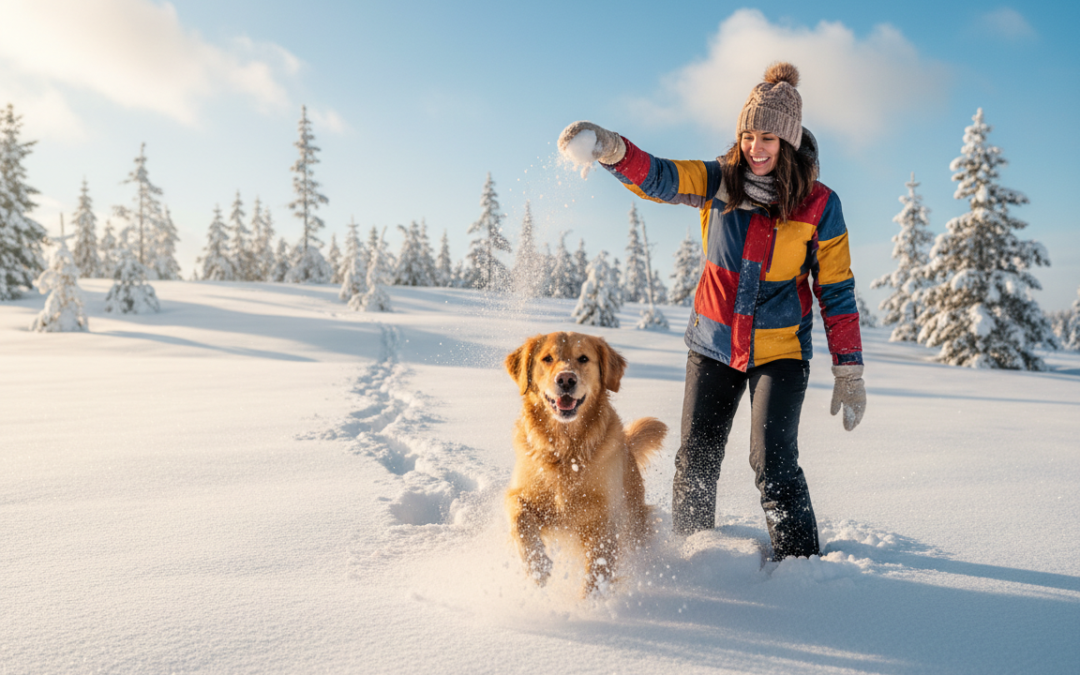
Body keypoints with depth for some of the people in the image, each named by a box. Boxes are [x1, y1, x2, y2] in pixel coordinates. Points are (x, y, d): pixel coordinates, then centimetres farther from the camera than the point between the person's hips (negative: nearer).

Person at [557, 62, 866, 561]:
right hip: (713, 345, 3)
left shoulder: (819, 205, -7)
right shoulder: (718, 182, -3)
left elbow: (836, 290, -3)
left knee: (773, 460, -14)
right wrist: (610, 149, -38)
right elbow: (658, 178, -17)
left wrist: (849, 373, -4)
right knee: (695, 459, 8)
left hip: (780, 351, -2)